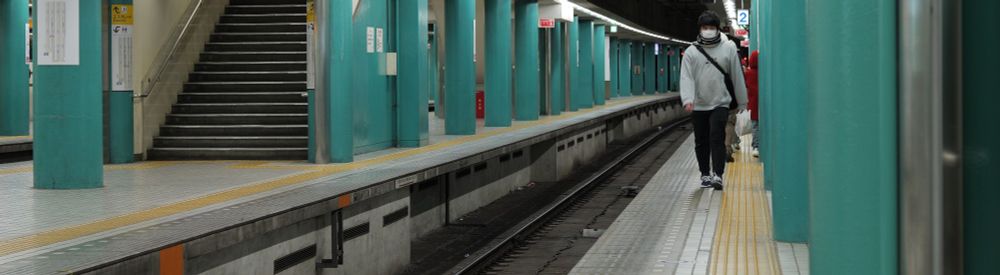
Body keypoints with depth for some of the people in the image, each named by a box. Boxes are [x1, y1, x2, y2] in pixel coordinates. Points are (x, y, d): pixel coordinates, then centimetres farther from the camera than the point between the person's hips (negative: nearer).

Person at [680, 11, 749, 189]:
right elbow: (686, 77, -5)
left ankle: (718, 175, -18)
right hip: (698, 106, 2)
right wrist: (687, 99, -21)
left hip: (720, 103, -2)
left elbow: (737, 76, 6)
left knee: (717, 138, -15)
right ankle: (705, 174, 23)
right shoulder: (691, 52, 2)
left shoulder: (728, 48, 2)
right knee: (701, 142, 10)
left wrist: (741, 102, 9)